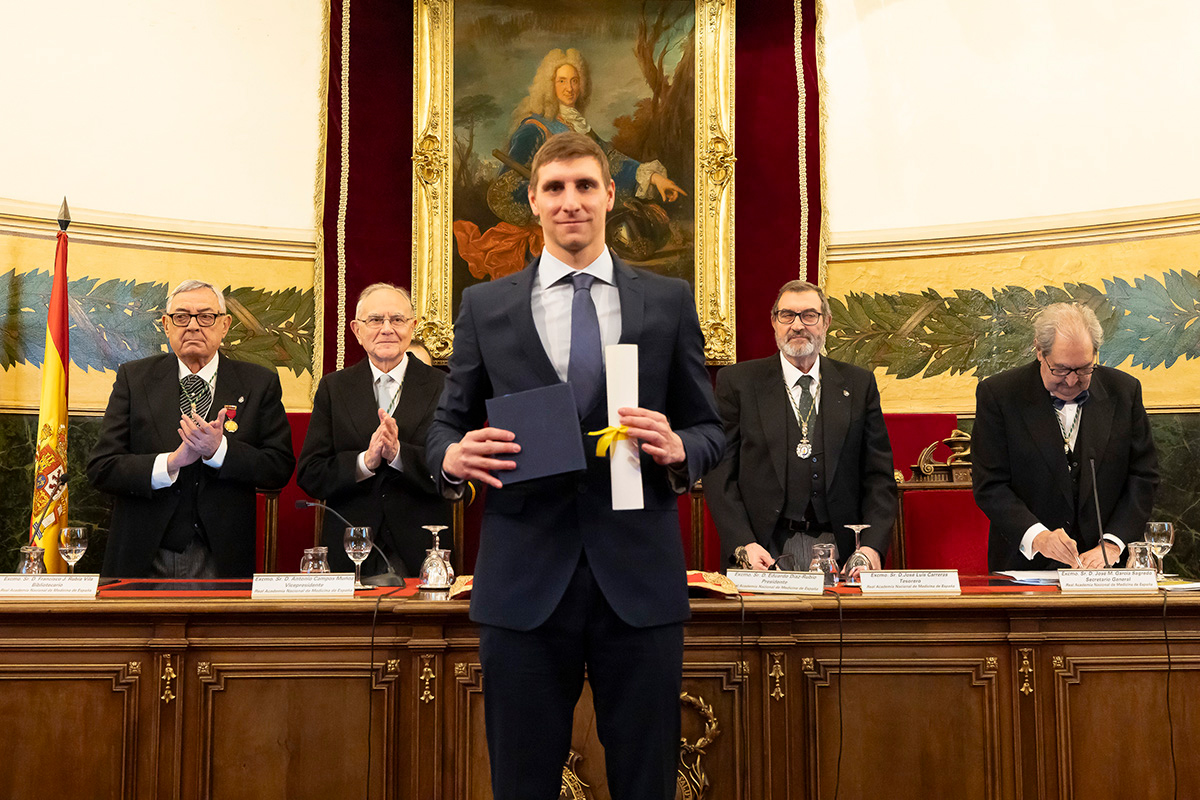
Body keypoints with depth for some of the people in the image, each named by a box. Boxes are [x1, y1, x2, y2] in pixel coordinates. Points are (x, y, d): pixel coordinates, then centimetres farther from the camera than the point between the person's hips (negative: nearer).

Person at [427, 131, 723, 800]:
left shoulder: (670, 301, 8)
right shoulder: (485, 306, 9)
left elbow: (710, 428, 10)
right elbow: (447, 422, 12)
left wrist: (678, 448, -13)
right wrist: (453, 455, -11)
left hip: (639, 579, 0)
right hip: (524, 581, 0)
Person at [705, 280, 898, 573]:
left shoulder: (858, 384, 13)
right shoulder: (737, 381, 7)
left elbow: (878, 474, 10)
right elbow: (719, 471, 2)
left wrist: (872, 546, -5)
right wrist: (743, 544, -11)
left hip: (838, 550, 2)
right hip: (767, 550, -2)